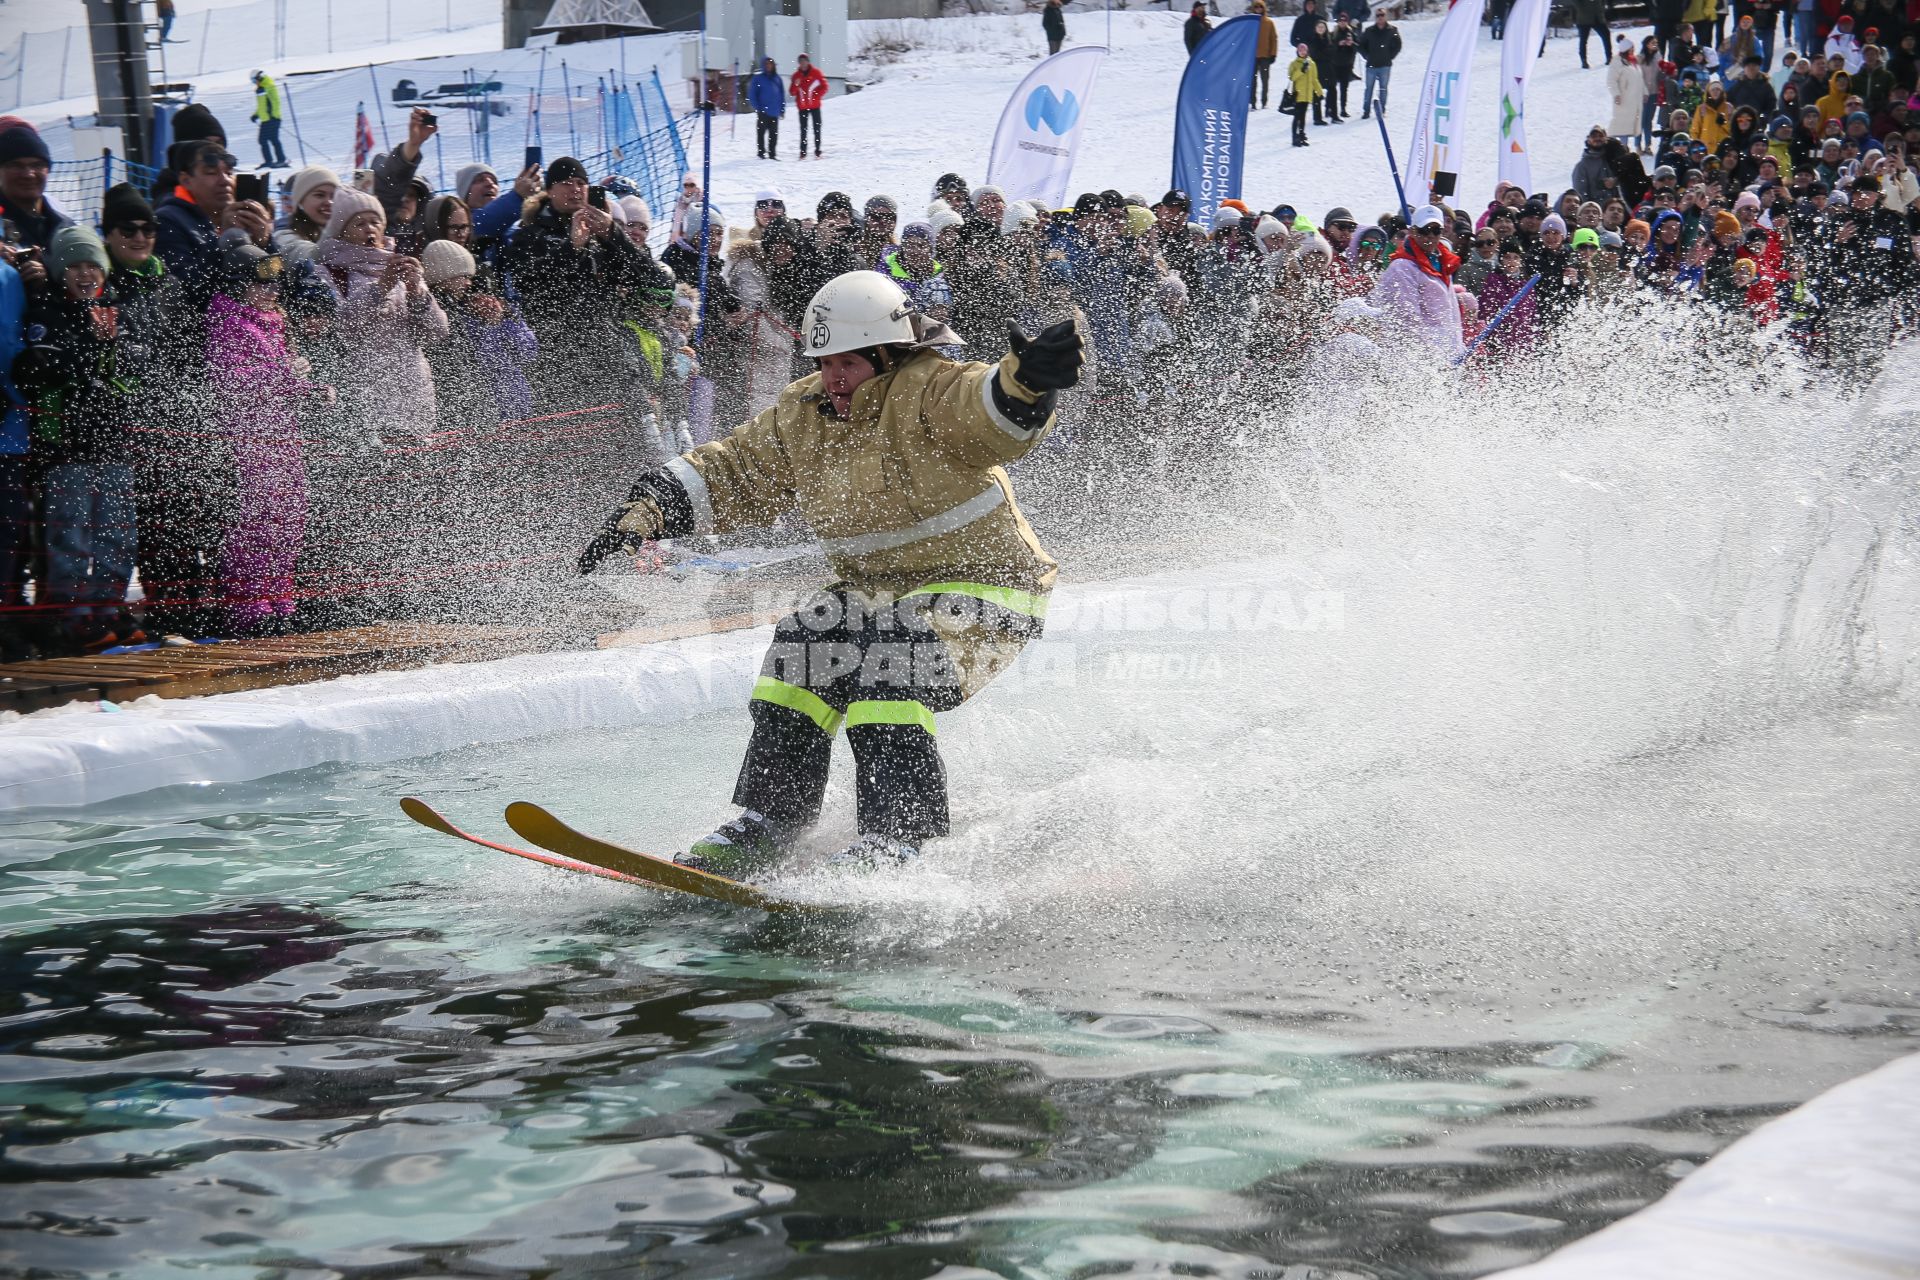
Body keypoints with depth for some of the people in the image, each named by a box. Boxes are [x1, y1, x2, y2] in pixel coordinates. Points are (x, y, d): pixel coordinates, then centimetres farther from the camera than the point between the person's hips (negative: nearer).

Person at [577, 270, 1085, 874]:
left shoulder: (930, 392, -20)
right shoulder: (804, 417, 2)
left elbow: (994, 414, -41)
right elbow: (729, 473, 10)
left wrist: (1027, 381, -65)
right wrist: (645, 509, -4)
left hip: (983, 589, -7)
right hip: (878, 590, 7)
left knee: (886, 671, -30)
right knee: (801, 653, -16)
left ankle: (895, 837, -26)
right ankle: (765, 824, -7)